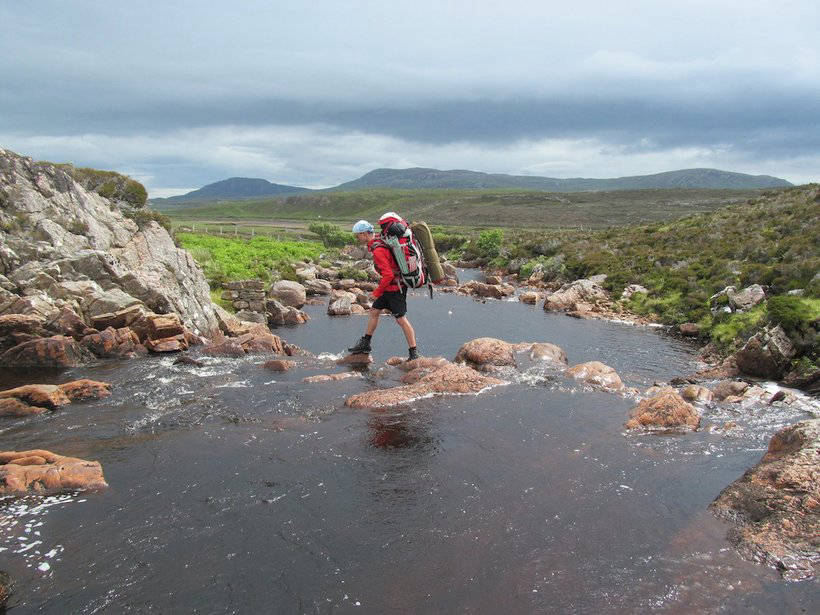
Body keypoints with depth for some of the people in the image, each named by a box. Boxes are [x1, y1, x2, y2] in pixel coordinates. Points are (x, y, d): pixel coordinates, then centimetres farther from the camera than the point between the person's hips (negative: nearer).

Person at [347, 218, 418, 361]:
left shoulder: (378, 251, -25)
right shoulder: (380, 241, 6)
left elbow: (388, 275, -28)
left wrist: (377, 292, -17)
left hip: (395, 288, -10)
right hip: (389, 287, 10)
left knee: (401, 319, -6)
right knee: (374, 312, 16)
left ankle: (413, 353, 1)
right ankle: (365, 344, 28)